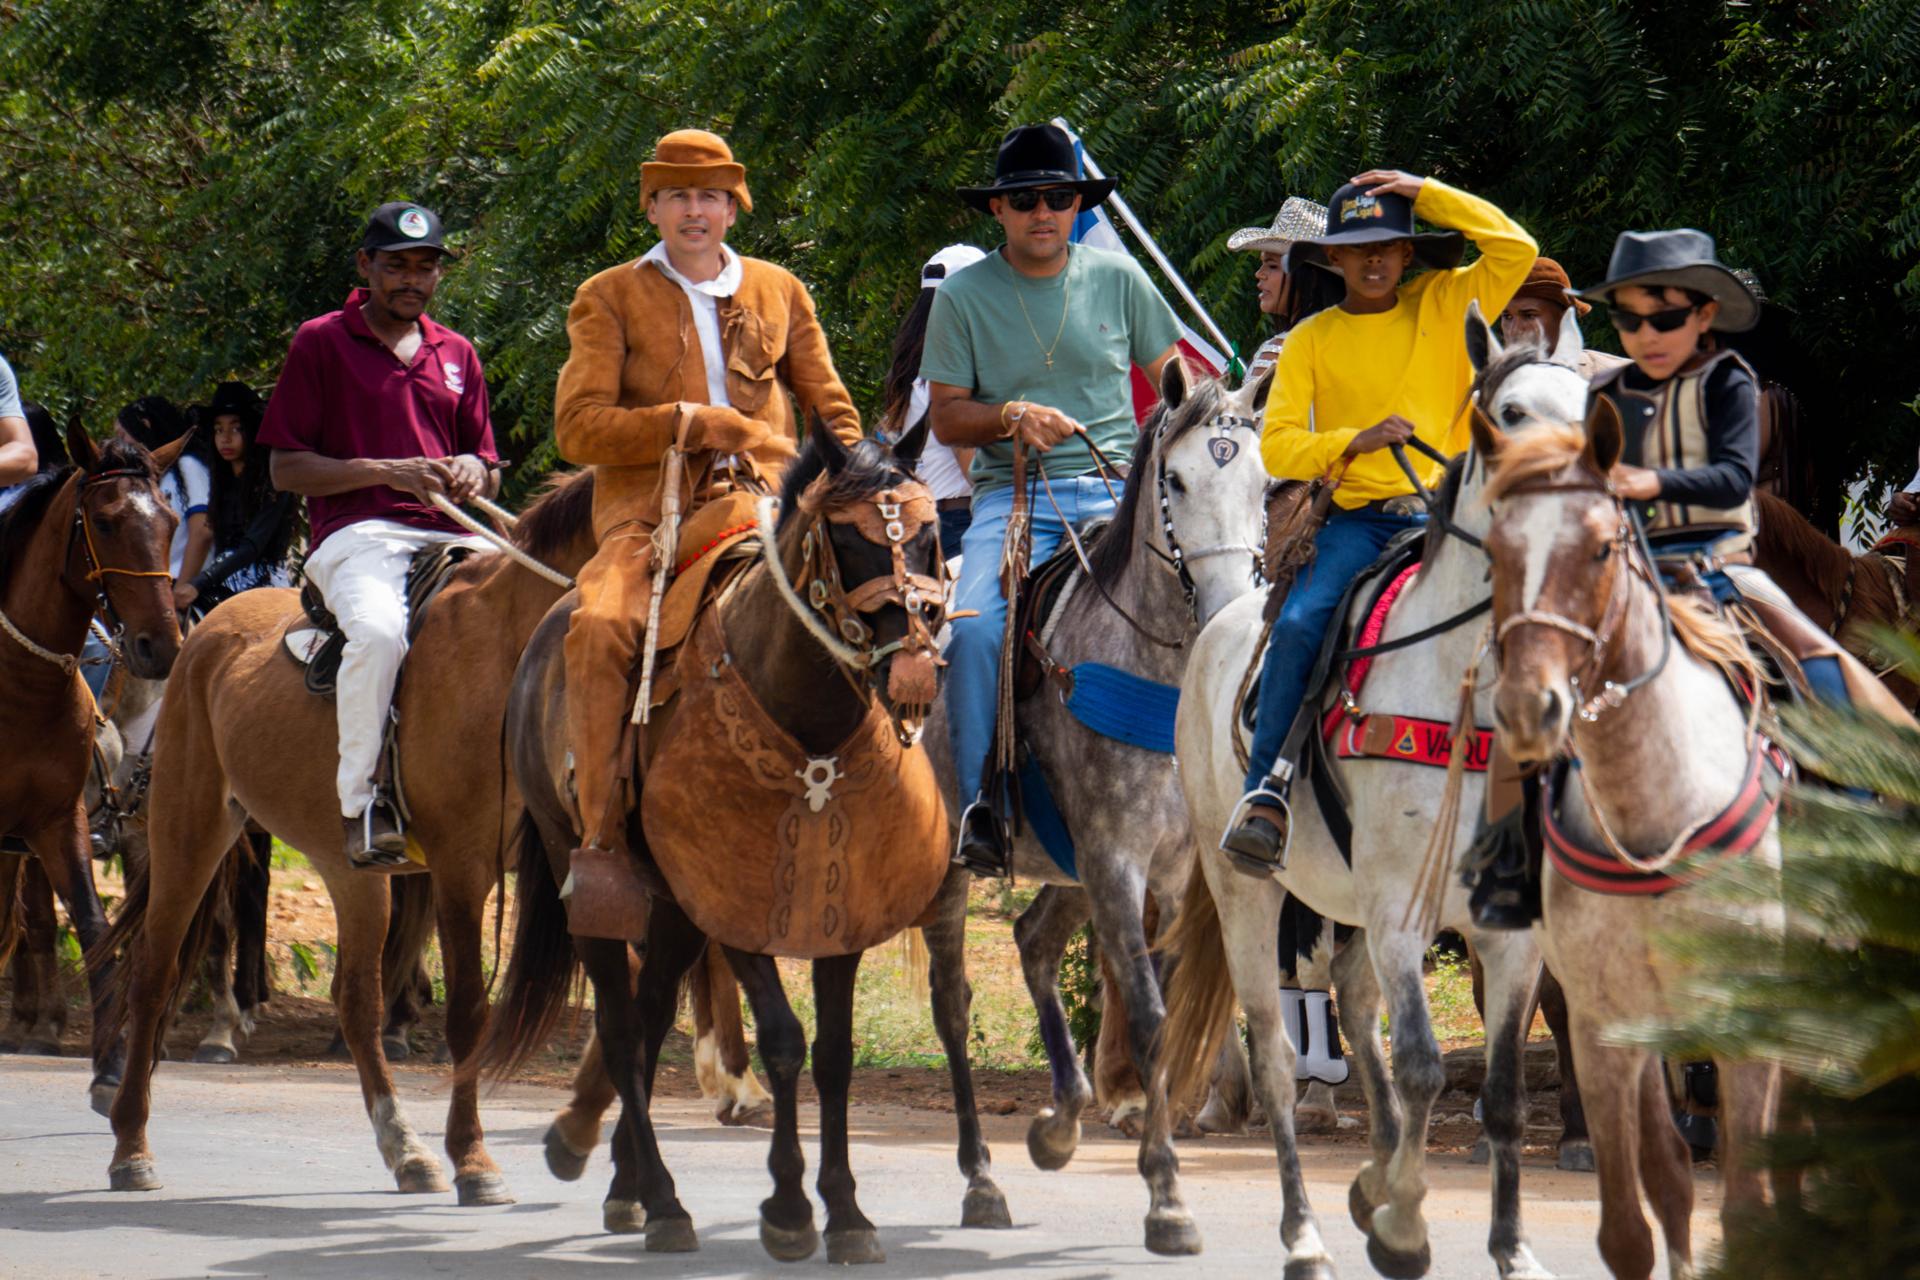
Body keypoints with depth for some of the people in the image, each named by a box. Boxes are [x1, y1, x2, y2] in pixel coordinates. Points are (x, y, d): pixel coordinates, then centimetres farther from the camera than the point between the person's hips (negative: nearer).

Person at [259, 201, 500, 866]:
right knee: (378, 630, -37)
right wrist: (390, 472, -11)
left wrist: (473, 472, -1)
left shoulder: (456, 354, 22)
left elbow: (490, 477, 25)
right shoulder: (321, 343, 8)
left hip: (453, 537, 5)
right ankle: (362, 804, -28)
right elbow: (285, 468, 1)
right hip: (359, 532, -5)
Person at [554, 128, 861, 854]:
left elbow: (832, 410, 22)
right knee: (600, 627, -32)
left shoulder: (779, 293, 19)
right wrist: (688, 423, -11)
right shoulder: (609, 299, 9)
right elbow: (576, 428, -1)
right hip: (650, 515, -3)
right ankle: (598, 826, -25)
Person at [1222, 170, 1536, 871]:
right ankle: (1265, 788, -18)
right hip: (1360, 518, 0)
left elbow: (1517, 249, -1)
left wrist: (1427, 193, -1)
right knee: (1300, 623, -25)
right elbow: (1278, 444, 4)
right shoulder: (1311, 341, 10)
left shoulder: (1446, 306, 11)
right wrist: (1354, 441, -13)